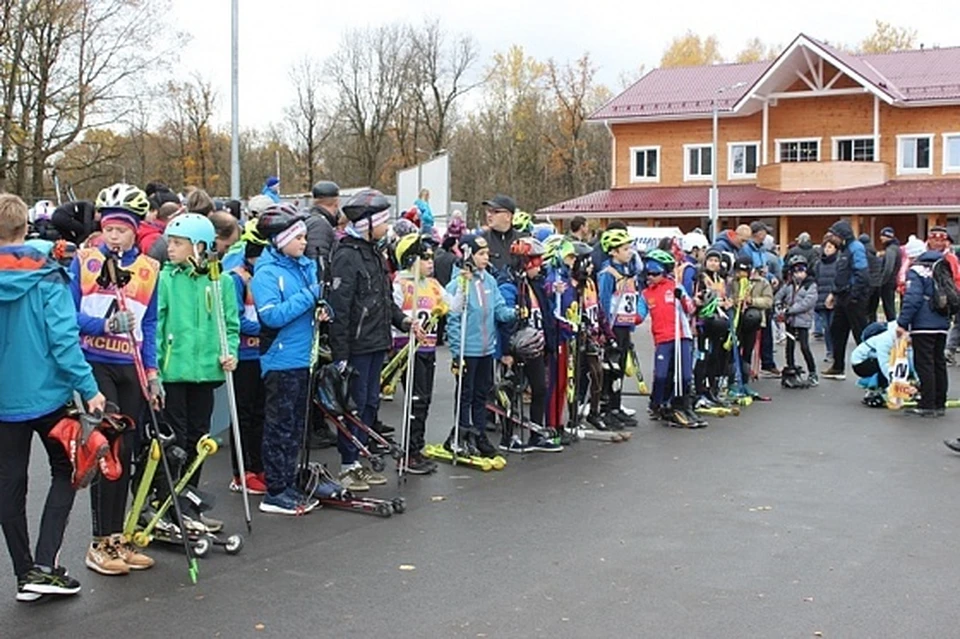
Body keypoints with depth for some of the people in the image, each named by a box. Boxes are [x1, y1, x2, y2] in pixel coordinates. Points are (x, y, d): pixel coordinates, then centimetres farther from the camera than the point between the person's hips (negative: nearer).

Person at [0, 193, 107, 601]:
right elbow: (63, 337, -17)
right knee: (65, 471, 13)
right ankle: (45, 565, 1)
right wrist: (88, 388, -13)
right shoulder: (46, 277, -11)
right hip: (47, 394, -3)